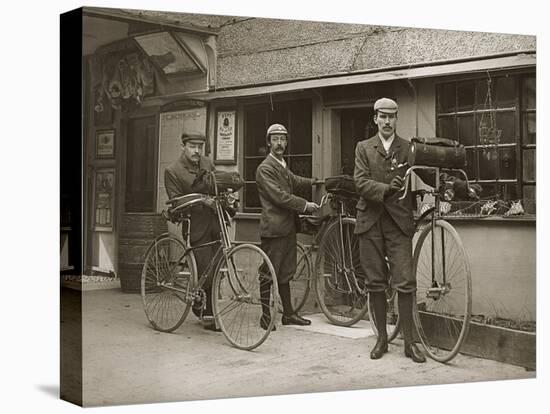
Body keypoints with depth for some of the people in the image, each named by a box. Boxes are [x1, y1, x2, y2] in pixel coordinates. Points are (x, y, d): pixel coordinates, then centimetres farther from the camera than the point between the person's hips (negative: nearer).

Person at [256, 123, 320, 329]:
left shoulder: (283, 166, 19)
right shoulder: (265, 169, -11)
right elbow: (279, 196, -18)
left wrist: (315, 181, 10)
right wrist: (304, 205, -15)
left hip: (287, 227, 9)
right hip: (273, 228, -9)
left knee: (285, 273, 15)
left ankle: (288, 314, 22)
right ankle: (265, 316, 6)